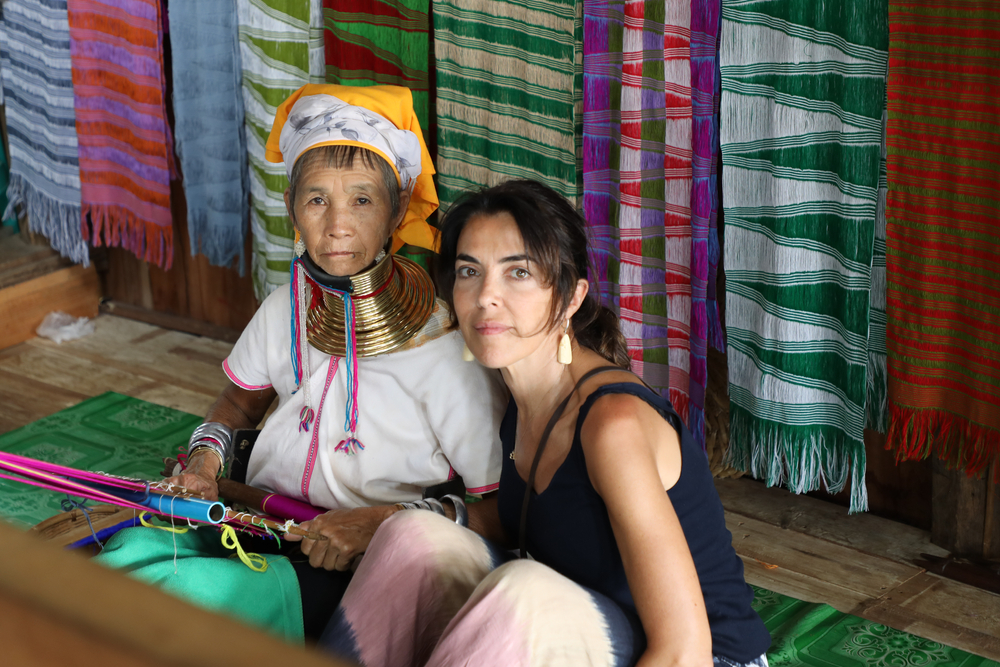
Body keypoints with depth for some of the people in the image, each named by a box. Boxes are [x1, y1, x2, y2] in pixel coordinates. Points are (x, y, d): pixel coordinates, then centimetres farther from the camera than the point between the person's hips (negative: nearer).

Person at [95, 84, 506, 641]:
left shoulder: (447, 350, -15)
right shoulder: (285, 310, 3)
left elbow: (503, 508, -13)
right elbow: (240, 403, 23)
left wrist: (385, 521, -23)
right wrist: (205, 458, 1)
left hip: (363, 569, -5)